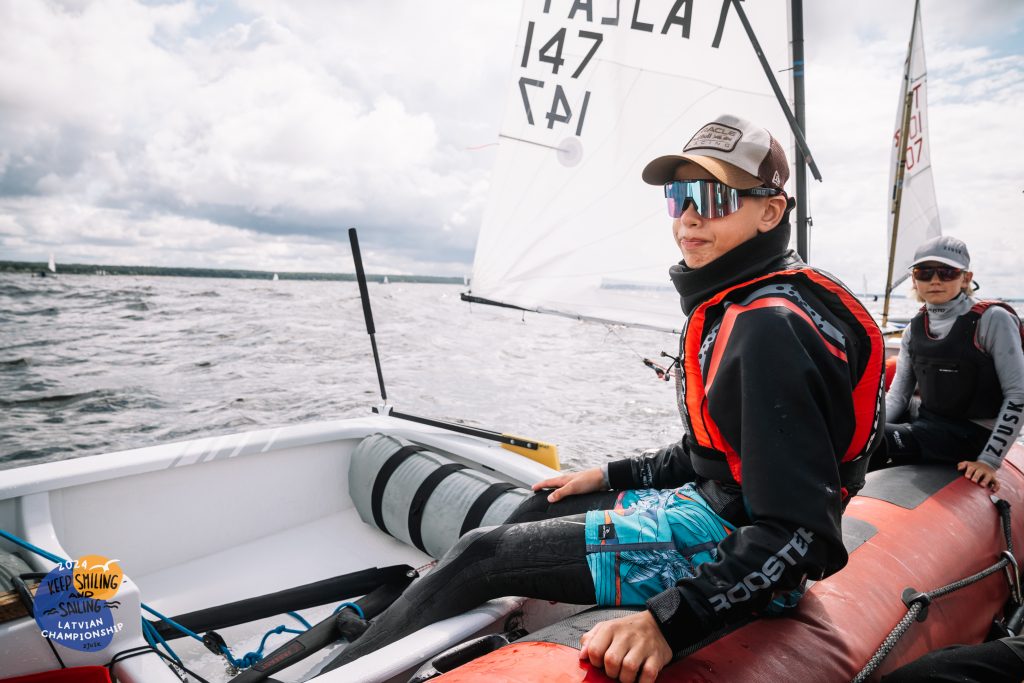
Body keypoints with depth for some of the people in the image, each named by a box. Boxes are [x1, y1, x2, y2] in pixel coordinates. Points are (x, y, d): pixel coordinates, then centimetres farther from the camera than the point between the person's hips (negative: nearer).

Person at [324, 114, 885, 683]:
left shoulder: (772, 328, -24)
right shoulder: (732, 304, 7)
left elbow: (800, 532, -28)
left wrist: (670, 622, -35)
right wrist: (610, 476, 17)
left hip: (733, 544, -10)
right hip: (716, 502, 10)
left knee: (478, 558, -8)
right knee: (543, 507, 20)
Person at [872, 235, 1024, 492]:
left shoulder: (991, 320, -9)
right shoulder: (915, 329, 8)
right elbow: (898, 395, 5)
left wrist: (989, 460, -19)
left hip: (971, 433, -6)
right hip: (926, 423, 7)